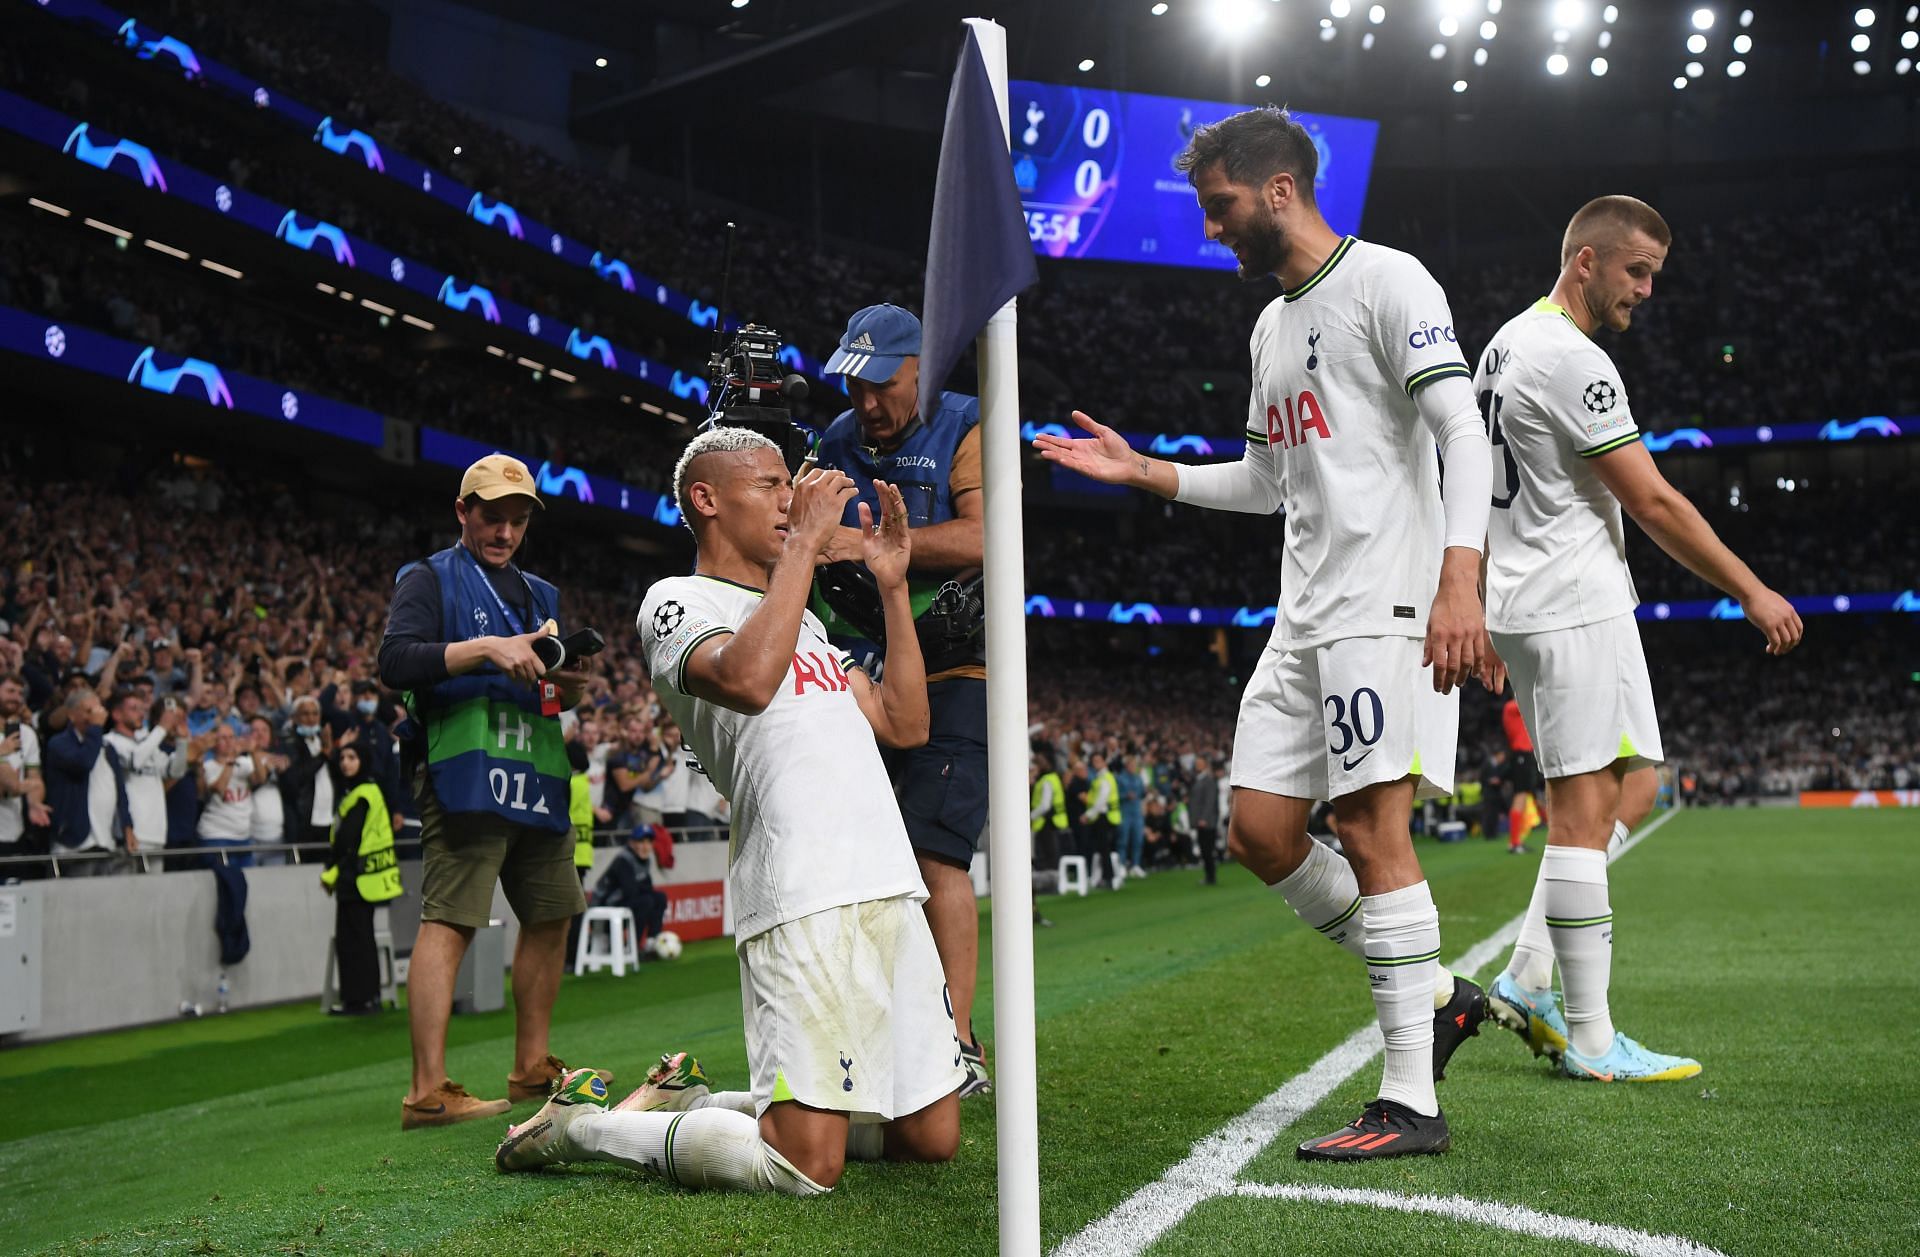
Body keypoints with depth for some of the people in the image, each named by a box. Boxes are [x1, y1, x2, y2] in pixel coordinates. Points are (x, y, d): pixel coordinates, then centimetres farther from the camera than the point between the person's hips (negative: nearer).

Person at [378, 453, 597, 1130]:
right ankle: (428, 1091, -17)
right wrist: (486, 649, -20)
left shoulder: (541, 595, 25)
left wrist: (571, 686, 2)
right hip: (464, 773, -7)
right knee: (448, 920, -14)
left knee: (550, 916, 10)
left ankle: (532, 1067, 21)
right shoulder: (428, 579, 6)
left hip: (538, 778, 8)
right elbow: (395, 661, -11)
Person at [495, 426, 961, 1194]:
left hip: (891, 890, 9)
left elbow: (904, 724, 24)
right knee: (807, 1167, -14)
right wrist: (803, 542, -14)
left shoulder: (802, 621, 27)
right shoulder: (678, 603, 0)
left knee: (931, 1137, 11)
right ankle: (585, 1123, 8)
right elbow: (748, 680, -23)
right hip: (802, 899, -9)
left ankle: (695, 1103, 25)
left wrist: (892, 585, 21)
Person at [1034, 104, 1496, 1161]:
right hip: (1304, 618, 9)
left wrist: (1460, 580, -25)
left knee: (1372, 831, -12)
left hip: (1387, 601, -9)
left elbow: (1461, 431, -14)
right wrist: (1140, 471, 21)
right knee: (1259, 833, 5)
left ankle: (1410, 1101, -4)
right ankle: (1435, 994, 19)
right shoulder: (1272, 326, 22)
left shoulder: (1386, 282, -4)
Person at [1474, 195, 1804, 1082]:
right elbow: (1653, 502, -16)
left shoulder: (1508, 344, 17)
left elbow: (1479, 485, 22)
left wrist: (1485, 613, 26)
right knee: (1584, 810, -7)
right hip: (1575, 609, -10)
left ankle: (1529, 982, 12)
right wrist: (1751, 591, -8)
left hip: (1529, 604, 10)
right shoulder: (1572, 360, -16)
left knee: (1627, 787, 13)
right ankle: (1589, 1041, -2)